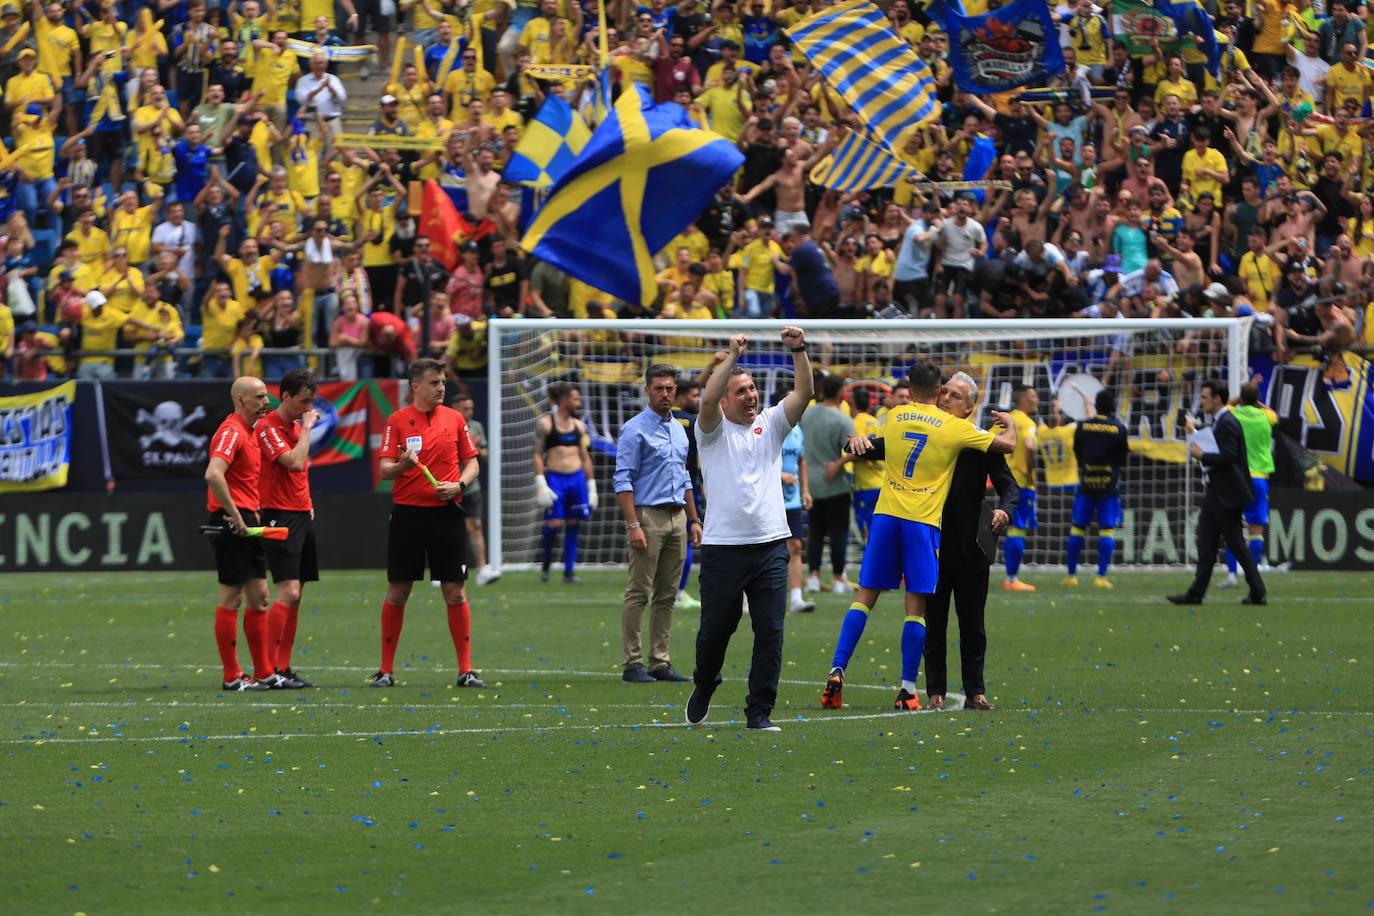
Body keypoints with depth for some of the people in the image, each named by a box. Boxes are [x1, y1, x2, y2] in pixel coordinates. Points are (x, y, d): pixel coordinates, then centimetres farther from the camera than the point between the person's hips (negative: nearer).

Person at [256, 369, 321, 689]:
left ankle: (283, 667, 9)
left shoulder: (297, 427, 15)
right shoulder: (269, 427, -12)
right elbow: (294, 462, -24)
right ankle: (269, 667, -15)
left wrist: (307, 504, 15)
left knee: (294, 596, 7)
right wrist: (306, 429, -14)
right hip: (280, 517, -9)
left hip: (301, 515, 9)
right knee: (288, 591, -16)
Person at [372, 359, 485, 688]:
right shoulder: (397, 421, 1)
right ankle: (386, 670, 9)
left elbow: (472, 463, 10)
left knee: (455, 592, -1)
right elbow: (384, 470, -3)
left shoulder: (455, 419, 7)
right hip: (407, 513, -1)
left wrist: (458, 485, -9)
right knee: (397, 592, 2)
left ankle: (466, 670, 4)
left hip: (446, 513, 1)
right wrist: (401, 465, -24)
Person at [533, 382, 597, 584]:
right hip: (555, 478, -5)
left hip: (577, 478, 5)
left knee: (573, 525, 3)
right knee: (553, 524, -12)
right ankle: (545, 565, 11)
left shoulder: (579, 425, 13)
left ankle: (569, 572, 8)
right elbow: (538, 455, -5)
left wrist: (591, 486, 15)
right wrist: (541, 483, -13)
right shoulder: (545, 423, -2)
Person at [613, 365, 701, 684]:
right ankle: (632, 664, -6)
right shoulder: (635, 429, -7)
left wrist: (693, 519, 18)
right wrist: (634, 524, -19)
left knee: (666, 596, 7)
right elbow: (623, 481, -12)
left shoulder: (679, 430, 16)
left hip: (676, 519, 7)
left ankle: (660, 662, 10)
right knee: (638, 594, -6)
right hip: (647, 516, -7)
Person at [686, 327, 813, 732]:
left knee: (770, 632, -4)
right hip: (724, 547, -3)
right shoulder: (715, 430, 4)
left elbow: (803, 393, 1)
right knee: (716, 629, 8)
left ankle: (759, 711, 1)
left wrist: (799, 351, -14)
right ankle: (703, 688, 34)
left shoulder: (770, 425, 13)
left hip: (771, 545, 3)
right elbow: (708, 399, -17)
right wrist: (732, 355, -21)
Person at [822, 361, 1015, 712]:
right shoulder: (954, 427, 0)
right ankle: (908, 690, -2)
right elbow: (1007, 446, 7)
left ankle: (836, 672, -3)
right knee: (916, 607, 0)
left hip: (886, 515, 3)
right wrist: (1008, 424, 26)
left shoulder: (894, 417, 8)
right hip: (922, 523, -3)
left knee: (864, 598, 7)